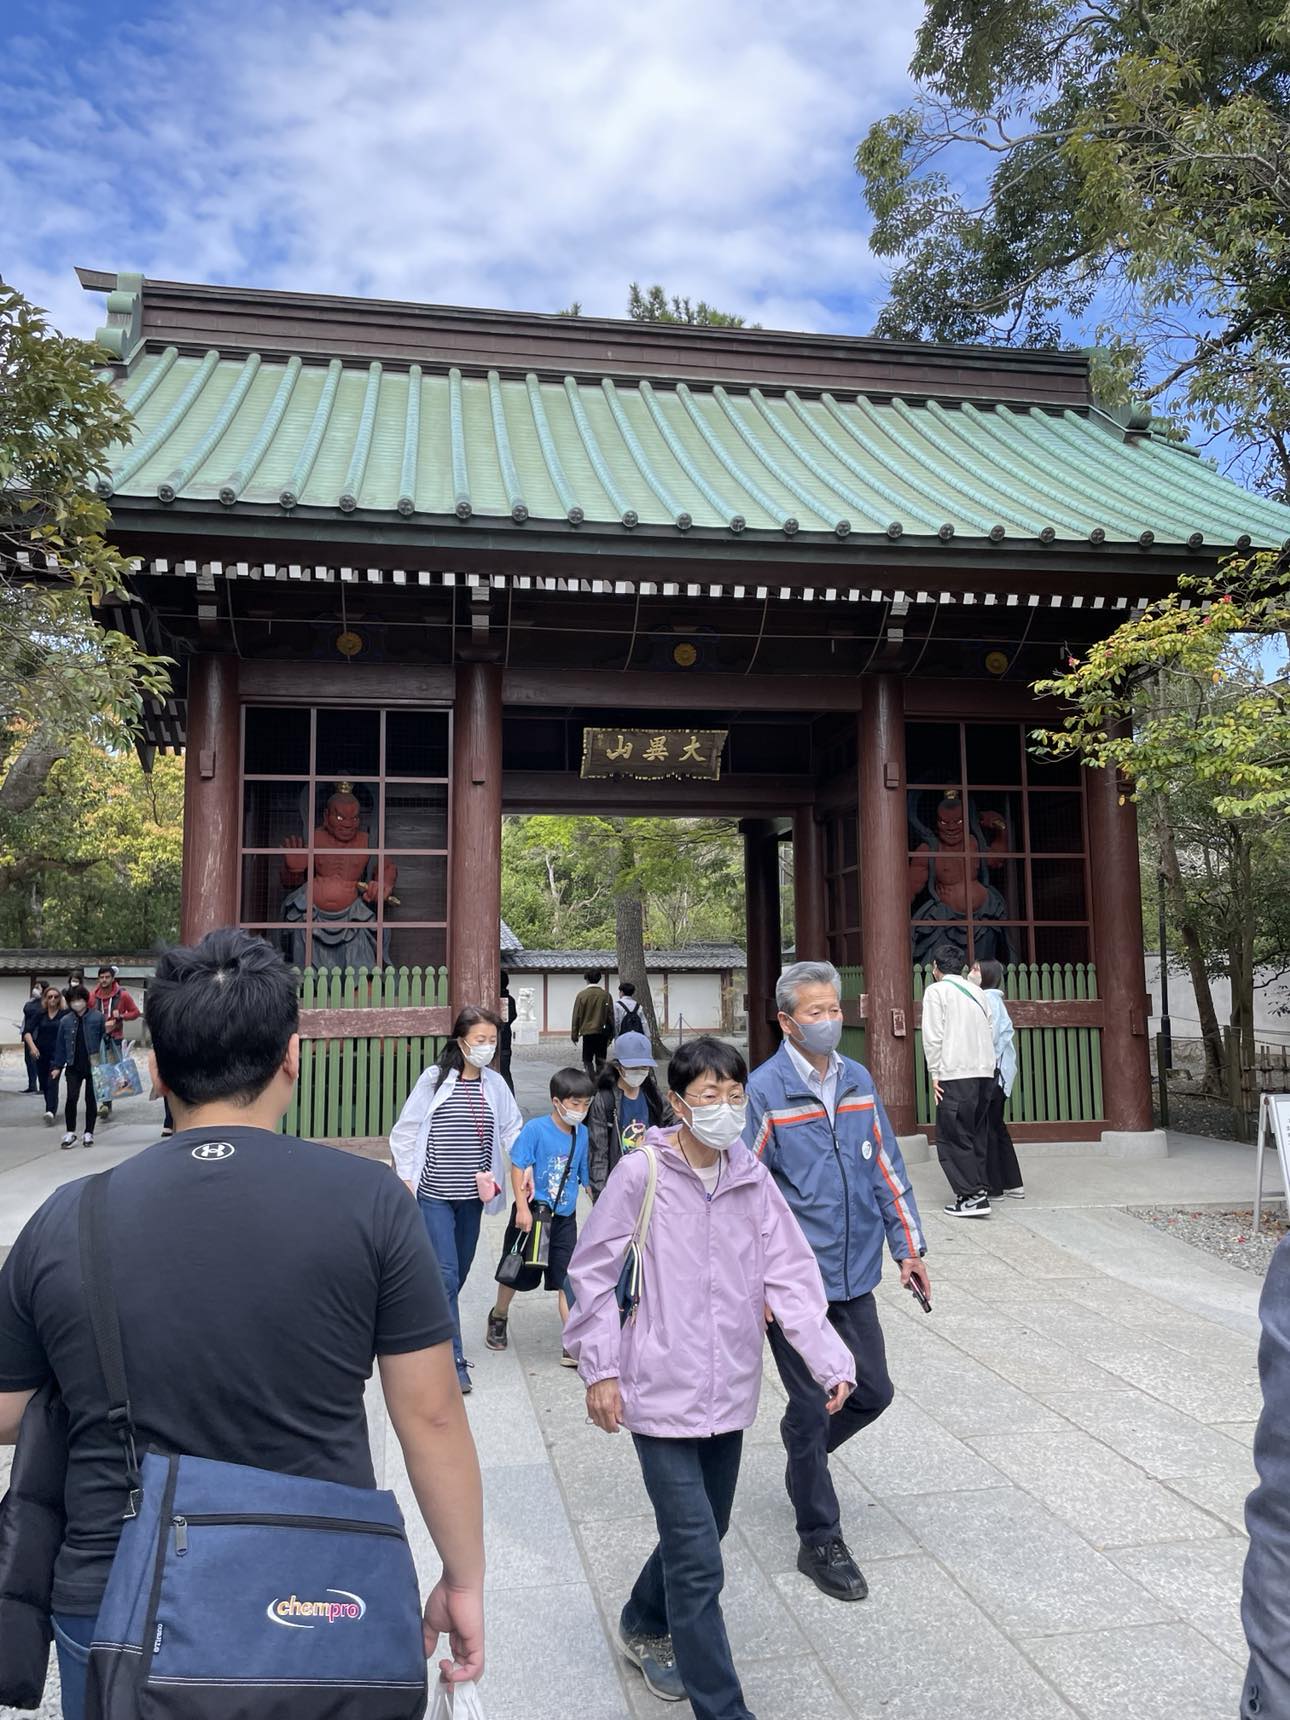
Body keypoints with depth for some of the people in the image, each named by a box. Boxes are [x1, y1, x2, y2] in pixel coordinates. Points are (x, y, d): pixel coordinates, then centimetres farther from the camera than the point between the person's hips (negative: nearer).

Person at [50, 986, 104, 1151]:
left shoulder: (97, 1017, -5)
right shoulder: (65, 1021, 3)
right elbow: (60, 1045, 8)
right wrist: (57, 1066, 6)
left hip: (93, 1066, -2)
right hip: (74, 1066, 2)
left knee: (91, 1099, 7)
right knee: (71, 1098, -7)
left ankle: (88, 1133, 18)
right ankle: (70, 1133, 6)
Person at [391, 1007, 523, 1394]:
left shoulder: (495, 1084, 3)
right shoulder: (435, 1079, -7)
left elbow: (513, 1130, 8)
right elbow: (406, 1131, -1)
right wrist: (407, 1180, -2)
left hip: (471, 1194, 4)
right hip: (433, 1193, -4)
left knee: (459, 1272, 14)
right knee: (446, 1274, -9)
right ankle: (454, 1361, -4)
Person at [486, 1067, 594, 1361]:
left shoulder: (582, 1133, 0)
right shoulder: (535, 1128, -15)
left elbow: (585, 1175, 10)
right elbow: (518, 1167, -14)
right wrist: (522, 1208, -17)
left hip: (564, 1218, 3)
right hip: (532, 1214, -3)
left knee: (567, 1281, -1)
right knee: (516, 1273, 15)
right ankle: (498, 1318, 42)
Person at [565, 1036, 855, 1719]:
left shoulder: (752, 1178, -2)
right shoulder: (642, 1174, -15)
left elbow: (789, 1276, -4)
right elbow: (592, 1272, -8)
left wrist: (829, 1360, -14)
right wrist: (600, 1369, -8)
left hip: (729, 1393, 5)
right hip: (662, 1395, -5)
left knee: (698, 1535, 21)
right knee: (698, 1561, -3)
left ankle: (644, 1626, 49)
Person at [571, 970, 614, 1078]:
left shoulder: (582, 995, -6)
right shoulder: (606, 995, 0)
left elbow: (577, 1016, -2)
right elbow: (611, 1016, 5)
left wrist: (574, 1034, 7)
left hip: (588, 1032, -2)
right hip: (603, 1033, 2)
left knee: (587, 1060, 6)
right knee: (601, 1061, 10)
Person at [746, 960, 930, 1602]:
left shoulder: (859, 1081, 4)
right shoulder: (764, 1091, -15)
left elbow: (886, 1168, 12)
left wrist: (908, 1247, 10)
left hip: (854, 1274, 6)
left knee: (872, 1391, 15)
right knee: (812, 1407, 5)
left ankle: (803, 1451, 44)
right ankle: (819, 1541, 23)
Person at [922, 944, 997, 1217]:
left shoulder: (936, 991, -1)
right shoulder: (977, 991, 17)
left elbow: (933, 1036, -8)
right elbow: (991, 1033, 14)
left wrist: (934, 1073, -4)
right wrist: (984, 1062, 16)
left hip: (956, 1074, -6)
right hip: (985, 1071, 7)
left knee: (952, 1136, -1)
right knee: (975, 1134, 15)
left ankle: (971, 1196, -6)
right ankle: (978, 1189, 16)